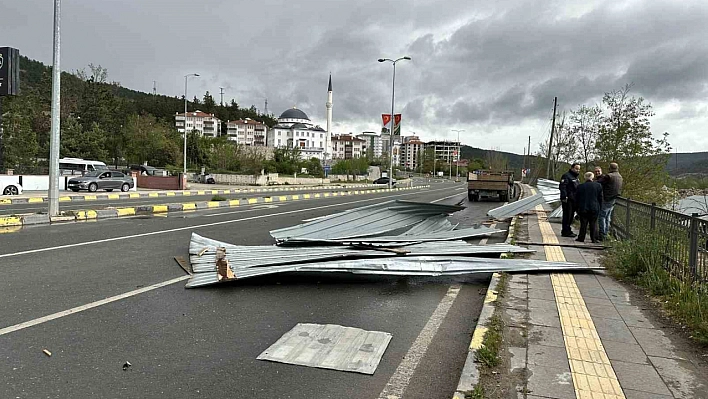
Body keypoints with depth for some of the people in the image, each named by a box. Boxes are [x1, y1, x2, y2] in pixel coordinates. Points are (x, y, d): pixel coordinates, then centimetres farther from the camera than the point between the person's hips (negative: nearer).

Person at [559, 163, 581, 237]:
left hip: (573, 200, 10)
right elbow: (562, 187, -19)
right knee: (567, 215, -8)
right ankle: (566, 232, -4)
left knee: (571, 215, 13)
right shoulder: (566, 176, -9)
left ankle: (567, 230, 22)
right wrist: (564, 197, -27)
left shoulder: (576, 177, 21)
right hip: (567, 200, -10)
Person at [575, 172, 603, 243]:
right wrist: (600, 207, 13)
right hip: (595, 208, 1)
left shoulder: (580, 186, -2)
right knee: (593, 224, 6)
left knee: (583, 224, 5)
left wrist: (578, 208, 12)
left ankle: (581, 238, 6)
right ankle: (594, 239, 7)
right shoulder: (598, 185, 0)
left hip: (583, 208, 0)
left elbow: (577, 199, 3)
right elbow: (600, 198, 5)